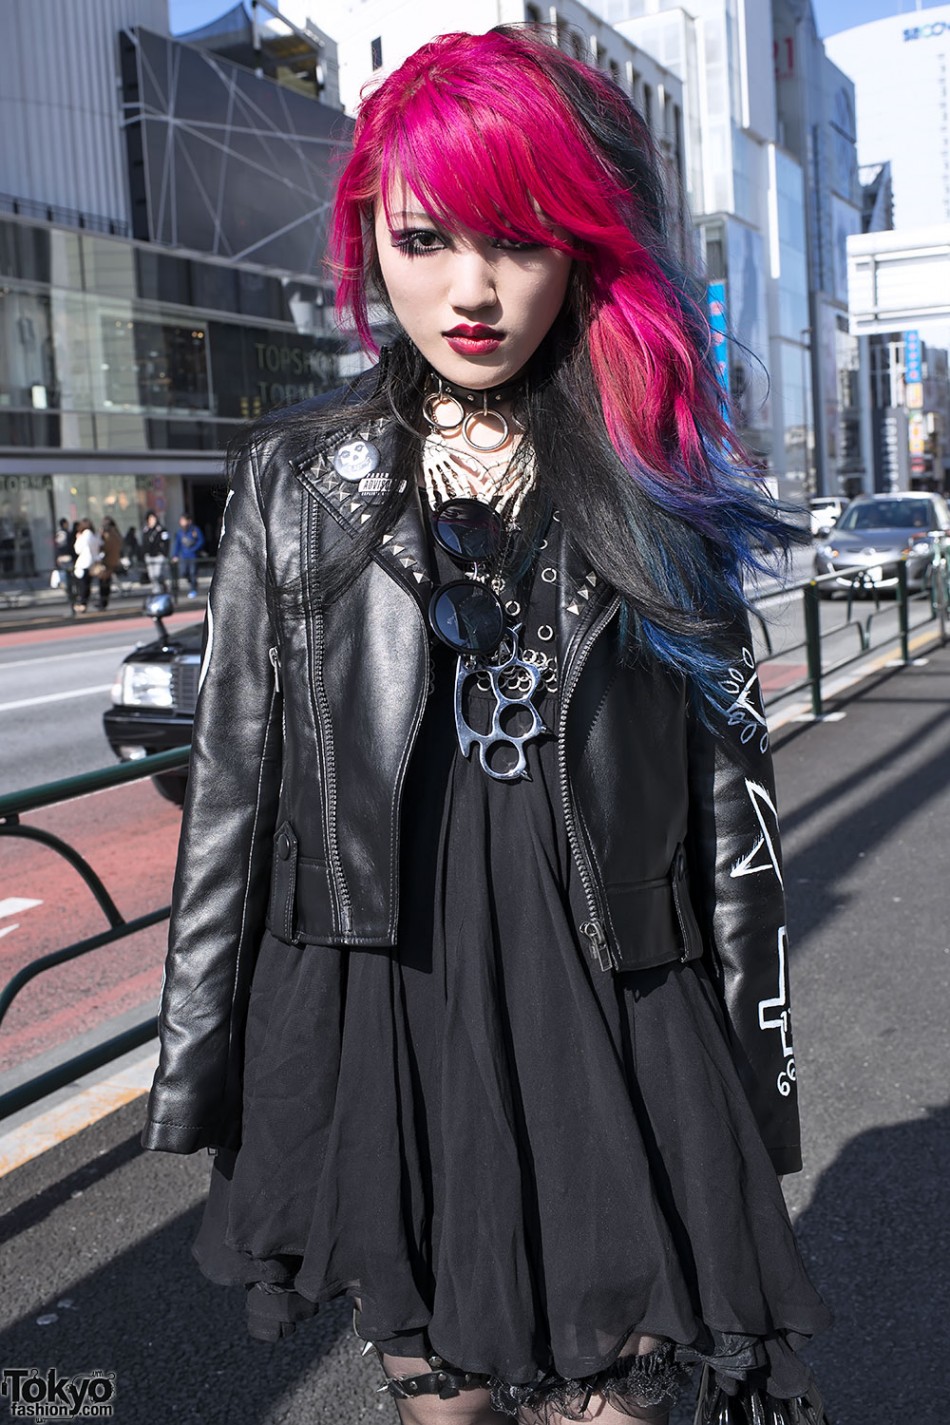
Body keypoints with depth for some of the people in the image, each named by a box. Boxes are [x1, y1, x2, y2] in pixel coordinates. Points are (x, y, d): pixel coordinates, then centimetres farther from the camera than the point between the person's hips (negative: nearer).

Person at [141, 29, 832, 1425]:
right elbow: (231, 788, 2)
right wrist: (200, 1076, 2)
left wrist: (752, 1089, 2)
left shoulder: (662, 482, 2)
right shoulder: (296, 478, 2)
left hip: (614, 1044, 0)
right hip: (379, 1033, 1)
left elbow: (735, 799, 2)